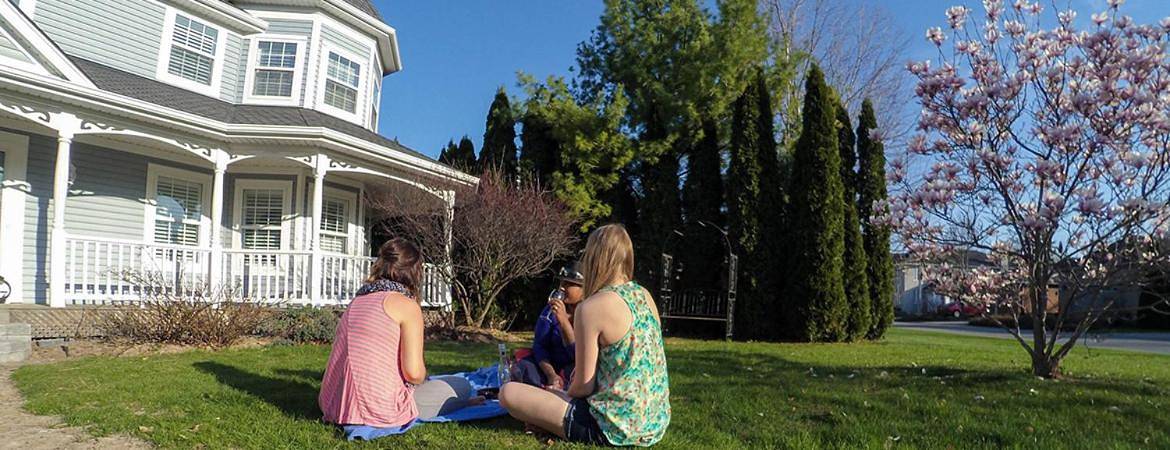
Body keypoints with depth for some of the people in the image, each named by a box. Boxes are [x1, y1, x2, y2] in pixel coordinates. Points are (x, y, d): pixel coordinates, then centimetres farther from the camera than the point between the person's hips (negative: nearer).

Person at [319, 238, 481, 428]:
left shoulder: (356, 301, 13)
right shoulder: (407, 305, -7)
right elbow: (413, 373, -15)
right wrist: (423, 378, 8)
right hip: (378, 410, -8)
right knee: (462, 385, 9)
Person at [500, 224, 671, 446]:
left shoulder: (591, 307, -18)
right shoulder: (644, 296, 4)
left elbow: (584, 386, -14)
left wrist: (563, 392, 8)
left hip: (615, 427, -8)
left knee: (509, 393, -4)